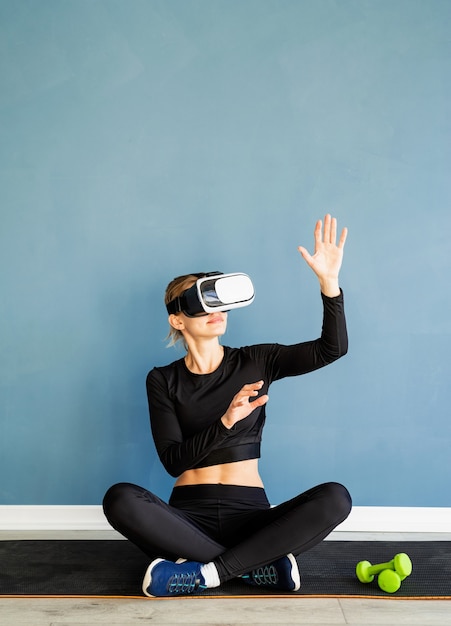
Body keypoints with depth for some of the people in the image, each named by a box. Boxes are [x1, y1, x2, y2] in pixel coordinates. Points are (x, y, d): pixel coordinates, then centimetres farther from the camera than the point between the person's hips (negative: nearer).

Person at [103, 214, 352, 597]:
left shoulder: (255, 362, 6)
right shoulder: (164, 380, 4)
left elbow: (332, 348, -3)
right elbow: (173, 460, -8)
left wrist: (329, 281, -17)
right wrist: (226, 421, -24)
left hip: (248, 511, 1)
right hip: (190, 514, 0)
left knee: (335, 498, -26)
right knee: (121, 499, -32)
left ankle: (204, 573, -25)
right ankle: (258, 565, -22)